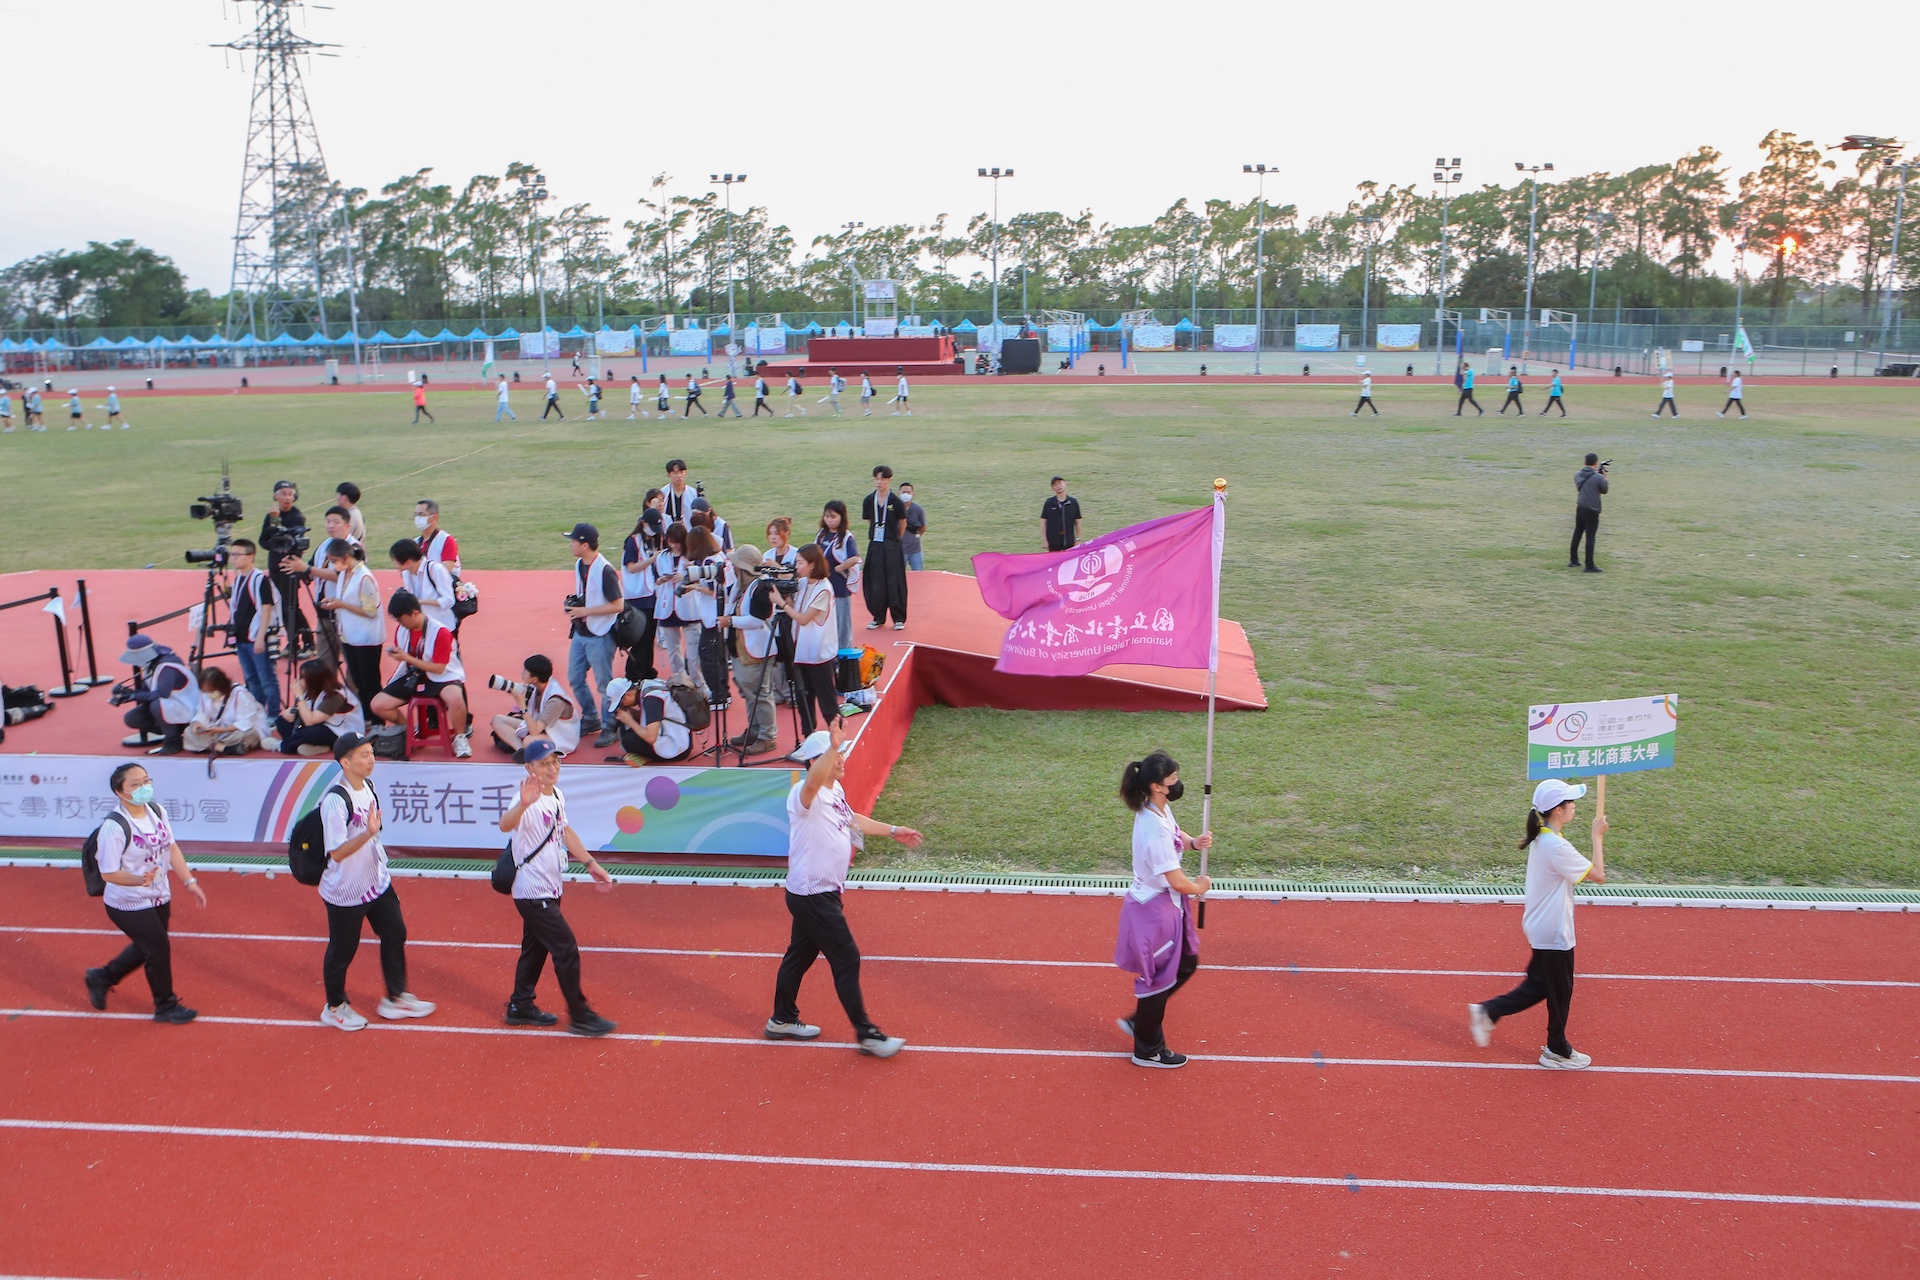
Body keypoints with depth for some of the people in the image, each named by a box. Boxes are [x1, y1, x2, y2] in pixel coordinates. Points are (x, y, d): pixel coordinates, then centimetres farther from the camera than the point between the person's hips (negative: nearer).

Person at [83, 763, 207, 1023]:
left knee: (146, 947, 22)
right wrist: (141, 880, -37)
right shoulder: (114, 826, -26)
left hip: (159, 898, 7)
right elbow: (108, 873, -22)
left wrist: (190, 882, 3)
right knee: (159, 949, 3)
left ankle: (102, 977, 47)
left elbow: (171, 848, 6)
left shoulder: (156, 811, -3)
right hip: (129, 906, -7)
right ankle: (166, 1006, 24)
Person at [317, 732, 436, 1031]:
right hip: (346, 892, -8)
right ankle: (334, 1009, 30)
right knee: (342, 950, 9)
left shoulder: (368, 786, 0)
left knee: (395, 934, 14)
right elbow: (336, 852, -30)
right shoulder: (335, 800, -27)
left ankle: (396, 998, 29)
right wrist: (368, 833, -42)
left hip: (378, 882, 8)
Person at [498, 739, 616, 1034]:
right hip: (533, 894, -9)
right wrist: (523, 805, -66)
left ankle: (520, 1007, 33)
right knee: (567, 950, -5)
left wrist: (590, 864, 19)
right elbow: (505, 825, -46)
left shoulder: (557, 796, 3)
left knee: (535, 949, 19)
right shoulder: (530, 803, -24)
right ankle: (579, 1017, 5)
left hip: (549, 891, 9)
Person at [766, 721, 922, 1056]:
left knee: (800, 954, 21)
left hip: (822, 894, 9)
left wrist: (892, 831, 31)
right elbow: (813, 781, -50)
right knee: (847, 960, -2)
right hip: (812, 895, -9)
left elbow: (852, 819, 26)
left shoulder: (836, 790, 7)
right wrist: (833, 747, -62)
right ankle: (866, 1034, 8)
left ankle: (783, 1020, 36)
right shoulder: (804, 795, -24)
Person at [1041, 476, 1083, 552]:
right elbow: (1043, 521, 2)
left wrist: (1078, 539, 6)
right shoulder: (1049, 503, 0)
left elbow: (1077, 521, 9)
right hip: (1053, 543, -1)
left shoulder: (1073, 502, 3)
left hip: (1070, 542, 1)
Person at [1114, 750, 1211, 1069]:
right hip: (1154, 910, -10)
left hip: (1166, 905, 10)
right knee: (1157, 977, 9)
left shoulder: (1161, 810, -2)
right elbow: (1176, 881, -28)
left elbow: (1175, 834, 20)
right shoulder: (1155, 829, -32)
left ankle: (1140, 1021, 38)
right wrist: (1199, 888, -7)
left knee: (1186, 964, 23)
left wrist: (1194, 842, -1)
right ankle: (1148, 1050, 30)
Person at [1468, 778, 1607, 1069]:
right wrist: (1597, 838, -12)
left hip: (1540, 928, 9)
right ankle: (1558, 1051, 26)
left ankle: (1487, 1012, 21)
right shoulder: (1557, 846, -27)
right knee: (1560, 993, 10)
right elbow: (1598, 875, -19)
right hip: (1555, 933, -9)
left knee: (1538, 985, 20)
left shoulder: (1541, 838, 2)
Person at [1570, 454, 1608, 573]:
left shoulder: (1577, 475, 0)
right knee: (1590, 538, -1)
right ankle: (1590, 566, 2)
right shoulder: (1599, 477, -17)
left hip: (1580, 509, 6)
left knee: (1577, 534, 17)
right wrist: (1605, 477, 14)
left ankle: (1573, 560, 27)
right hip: (1592, 511, -6)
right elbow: (1604, 490, 0)